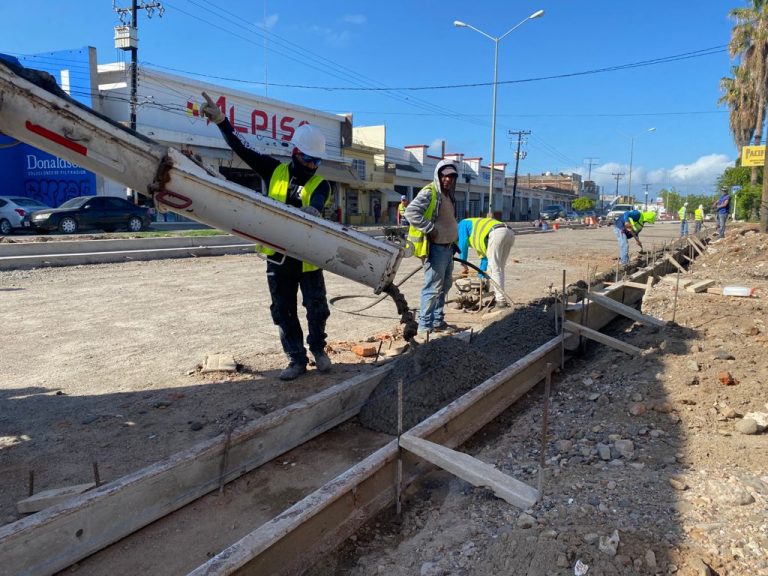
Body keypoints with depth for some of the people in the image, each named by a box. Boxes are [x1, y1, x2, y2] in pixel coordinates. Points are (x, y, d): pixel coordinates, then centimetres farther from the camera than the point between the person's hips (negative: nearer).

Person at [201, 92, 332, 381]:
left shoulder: (320, 184, -3)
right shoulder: (275, 171, 5)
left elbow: (316, 206, -25)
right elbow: (243, 149, 6)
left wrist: (312, 211, -49)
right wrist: (220, 120, -2)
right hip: (278, 256, 2)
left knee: (317, 307, 4)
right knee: (283, 312, 7)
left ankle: (317, 348, 29)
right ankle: (296, 358, 19)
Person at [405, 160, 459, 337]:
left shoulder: (449, 195, 16)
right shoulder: (429, 193, -14)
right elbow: (411, 212, -27)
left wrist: (453, 242, 19)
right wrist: (430, 229, -25)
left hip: (447, 248, 10)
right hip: (435, 248, -10)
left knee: (444, 287, 17)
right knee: (433, 288, -8)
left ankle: (438, 322, 28)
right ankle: (424, 326, -1)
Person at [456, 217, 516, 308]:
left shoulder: (462, 224, 21)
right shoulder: (478, 239, 40)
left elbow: (463, 244, 6)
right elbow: (484, 256, 40)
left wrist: (463, 264, 11)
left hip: (496, 233, -8)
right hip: (510, 233, 9)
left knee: (494, 268, -4)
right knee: (499, 268, 18)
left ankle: (501, 300, -7)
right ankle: (498, 295, 18)